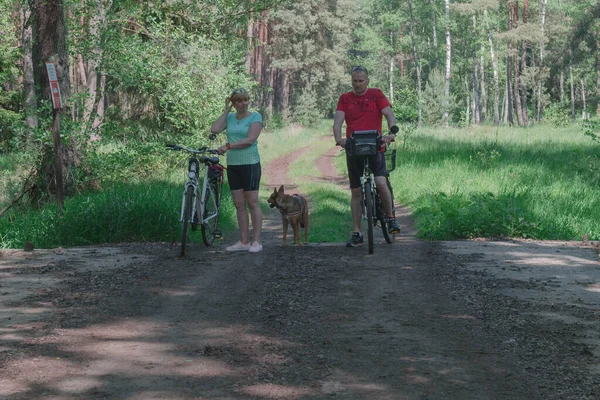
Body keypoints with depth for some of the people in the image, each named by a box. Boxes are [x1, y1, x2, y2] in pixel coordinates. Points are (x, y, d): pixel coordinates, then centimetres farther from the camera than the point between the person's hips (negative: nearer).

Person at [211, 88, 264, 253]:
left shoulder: (255, 117, -4)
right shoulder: (230, 118, 11)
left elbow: (250, 140, -16)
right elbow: (214, 129, -4)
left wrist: (228, 146, -21)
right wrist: (226, 111, 0)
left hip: (250, 164, -5)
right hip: (232, 165, 5)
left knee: (252, 203, -4)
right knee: (239, 205, 6)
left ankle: (256, 241, 1)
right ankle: (244, 242, 10)